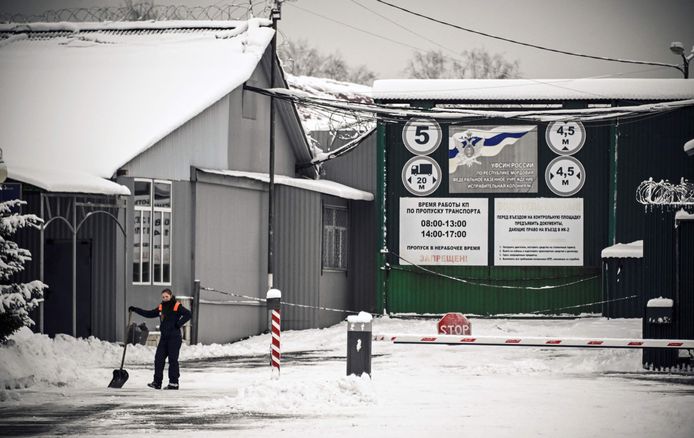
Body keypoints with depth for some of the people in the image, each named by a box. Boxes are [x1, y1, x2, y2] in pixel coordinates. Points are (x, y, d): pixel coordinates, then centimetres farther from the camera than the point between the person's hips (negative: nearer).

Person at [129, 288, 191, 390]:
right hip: (164, 337, 7)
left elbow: (187, 314, -14)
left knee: (173, 360, -4)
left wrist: (179, 324, -18)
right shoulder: (161, 308, 12)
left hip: (174, 337, -7)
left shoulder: (177, 306, -7)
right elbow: (148, 314, 18)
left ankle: (174, 383, 2)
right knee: (159, 358, 2)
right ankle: (157, 382, 5)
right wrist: (135, 309, 15)